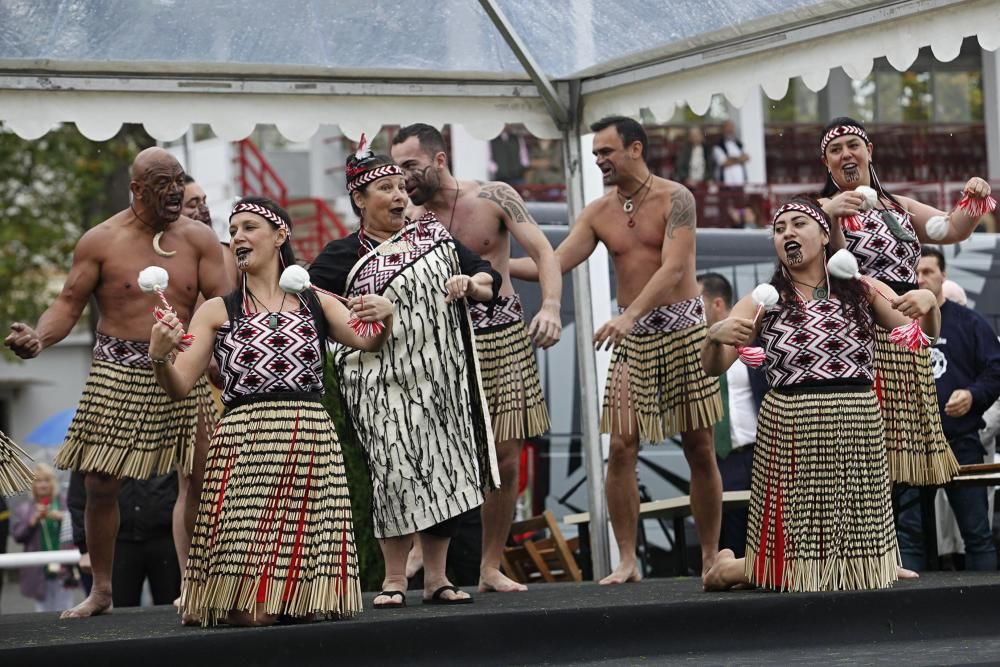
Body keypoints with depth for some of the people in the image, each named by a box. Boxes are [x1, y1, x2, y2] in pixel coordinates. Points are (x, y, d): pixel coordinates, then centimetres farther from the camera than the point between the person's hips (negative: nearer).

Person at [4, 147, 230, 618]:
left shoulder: (198, 239, 3)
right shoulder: (102, 242, -1)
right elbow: (69, 304, 0)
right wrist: (38, 338, -19)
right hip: (118, 371, -2)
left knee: (203, 477, -2)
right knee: (101, 482, -1)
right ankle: (101, 590, 12)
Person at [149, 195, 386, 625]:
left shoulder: (317, 303, 16)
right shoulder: (217, 311, 12)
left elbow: (367, 343, 6)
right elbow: (179, 387, 5)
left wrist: (384, 316, -15)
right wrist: (159, 356, -16)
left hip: (313, 441, 2)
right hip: (245, 445, -1)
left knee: (312, 606, -2)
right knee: (252, 614, -9)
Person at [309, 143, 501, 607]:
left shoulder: (433, 234, 14)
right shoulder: (345, 255, 2)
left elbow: (489, 278, 18)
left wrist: (470, 283, -3)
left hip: (441, 375, 4)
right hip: (383, 383, -4)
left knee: (445, 469, 2)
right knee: (398, 469, -12)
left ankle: (436, 578, 10)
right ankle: (394, 580, -4)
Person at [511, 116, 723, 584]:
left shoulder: (675, 198, -8)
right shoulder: (599, 213, 6)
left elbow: (673, 268, -19)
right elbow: (554, 265, 2)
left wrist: (630, 315, -31)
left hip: (683, 326, -4)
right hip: (632, 337, 4)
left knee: (699, 448, 1)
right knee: (621, 448, -6)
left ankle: (711, 558, 9)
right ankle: (627, 561, -1)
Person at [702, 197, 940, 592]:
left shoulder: (862, 291, 11)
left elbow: (923, 335, 10)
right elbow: (713, 367, 0)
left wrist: (928, 303, -12)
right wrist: (716, 336, -22)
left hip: (860, 431, 3)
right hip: (792, 431, -2)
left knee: (860, 569, 7)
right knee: (798, 569, -3)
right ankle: (729, 567, 26)